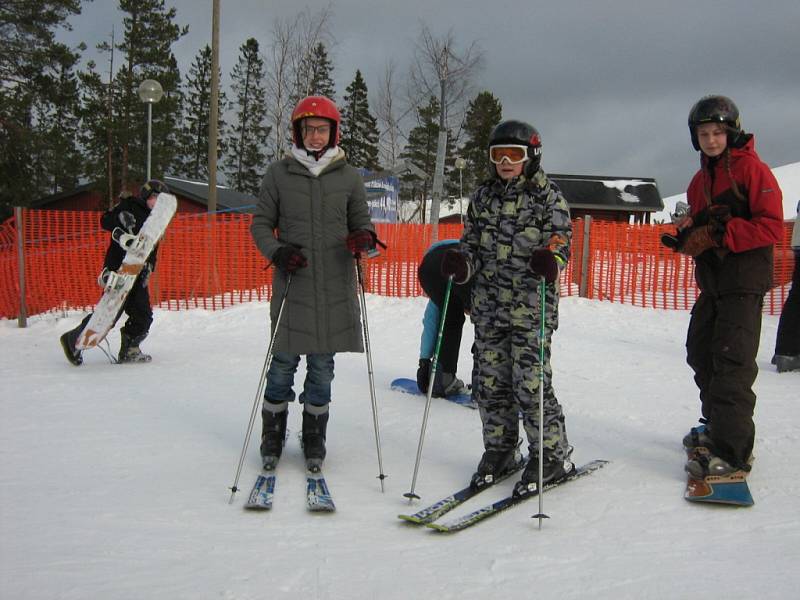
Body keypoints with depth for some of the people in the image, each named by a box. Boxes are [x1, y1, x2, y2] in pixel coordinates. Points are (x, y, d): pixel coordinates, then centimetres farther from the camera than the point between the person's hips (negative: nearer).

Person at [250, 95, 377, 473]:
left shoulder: (348, 177, 8)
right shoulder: (279, 174, 4)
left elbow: (362, 223, 13)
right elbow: (261, 224, 8)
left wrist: (365, 239, -10)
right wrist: (276, 251, -11)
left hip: (335, 286, 1)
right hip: (292, 284, -1)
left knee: (322, 364, 7)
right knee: (283, 362, 2)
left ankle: (314, 438, 21)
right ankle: (272, 435, 20)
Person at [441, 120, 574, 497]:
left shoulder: (548, 197, -1)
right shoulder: (483, 196, 13)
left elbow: (560, 240, -5)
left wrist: (550, 260, -29)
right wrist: (461, 263, -6)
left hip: (531, 308, -5)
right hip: (488, 307, 5)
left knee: (530, 384, -6)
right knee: (489, 381, 9)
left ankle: (552, 455, 10)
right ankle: (499, 448, 26)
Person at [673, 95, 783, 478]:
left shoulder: (752, 169, -7)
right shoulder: (699, 181, 17)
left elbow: (772, 226, -15)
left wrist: (724, 232, -23)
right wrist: (687, 238, -3)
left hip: (744, 278, -9)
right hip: (711, 280, 9)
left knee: (732, 358, -14)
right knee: (700, 351, 16)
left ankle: (731, 451, -15)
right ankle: (718, 423, 34)